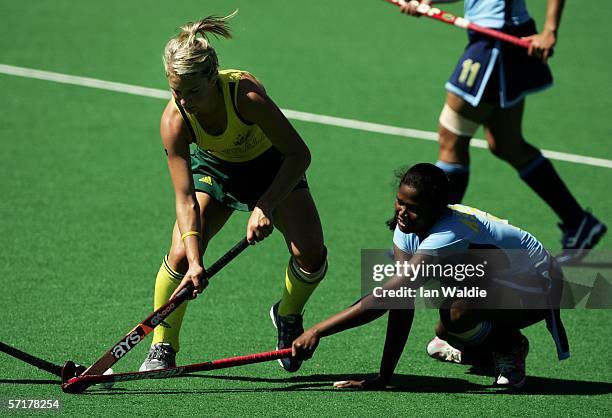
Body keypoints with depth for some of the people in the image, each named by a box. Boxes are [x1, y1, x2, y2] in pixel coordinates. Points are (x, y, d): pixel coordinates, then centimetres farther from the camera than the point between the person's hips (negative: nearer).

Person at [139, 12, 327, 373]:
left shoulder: (246, 94, -39)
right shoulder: (175, 120, -31)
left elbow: (299, 154, -31)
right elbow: (186, 198, -28)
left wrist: (266, 206, -39)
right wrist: (194, 260, -38)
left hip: (273, 166, -1)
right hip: (214, 167, 1)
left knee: (311, 253, -16)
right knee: (180, 255, -18)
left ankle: (288, 316, 16)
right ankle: (162, 350, -1)